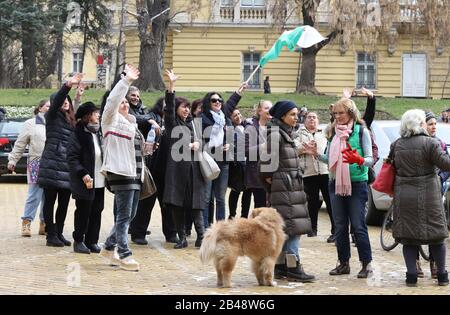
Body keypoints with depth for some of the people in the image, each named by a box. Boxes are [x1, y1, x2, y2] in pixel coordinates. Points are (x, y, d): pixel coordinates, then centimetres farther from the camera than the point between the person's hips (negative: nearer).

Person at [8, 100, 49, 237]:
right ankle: (26, 223, 0)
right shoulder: (31, 124, 4)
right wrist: (12, 160, 3)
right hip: (36, 164, -4)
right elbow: (20, 144, 5)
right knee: (34, 195, -8)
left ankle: (44, 224, 14)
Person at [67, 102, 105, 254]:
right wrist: (83, 174, -22)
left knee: (96, 212, 7)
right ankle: (78, 241, 12)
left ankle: (92, 241, 15)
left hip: (99, 182, 7)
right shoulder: (79, 134, -9)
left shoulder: (98, 134, 14)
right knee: (83, 212, 1)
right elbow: (72, 158, -13)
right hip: (85, 182, -7)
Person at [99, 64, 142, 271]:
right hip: (121, 172, -9)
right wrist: (127, 81, -23)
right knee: (124, 216, -8)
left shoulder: (131, 122, 21)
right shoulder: (112, 120, -2)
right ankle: (124, 255, -5)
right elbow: (113, 100, -20)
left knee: (129, 215, 11)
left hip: (134, 174, 9)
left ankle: (109, 248, 22)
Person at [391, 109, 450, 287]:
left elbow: (391, 165, 13)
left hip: (403, 197, 4)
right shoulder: (430, 143, -10)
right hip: (427, 195, -4)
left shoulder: (396, 145, 5)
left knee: (408, 238, 8)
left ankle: (411, 275, 4)